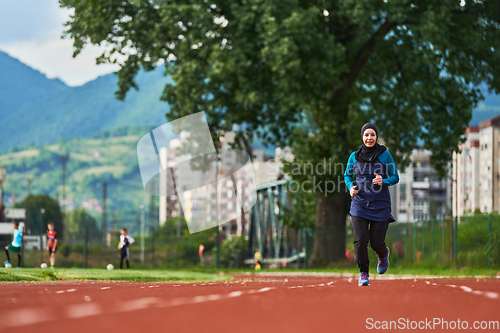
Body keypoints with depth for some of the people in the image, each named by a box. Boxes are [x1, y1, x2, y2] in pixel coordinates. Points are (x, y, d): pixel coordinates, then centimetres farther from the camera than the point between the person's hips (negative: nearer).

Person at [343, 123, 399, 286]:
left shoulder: (385, 155, -5)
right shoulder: (354, 156, 2)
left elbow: (395, 178, 0)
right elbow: (347, 175, 17)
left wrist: (383, 181, -21)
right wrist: (351, 187, -4)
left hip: (380, 205, -1)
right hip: (360, 204, 1)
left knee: (376, 243, -1)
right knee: (360, 240, -12)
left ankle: (383, 254, 37)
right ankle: (364, 273, 9)